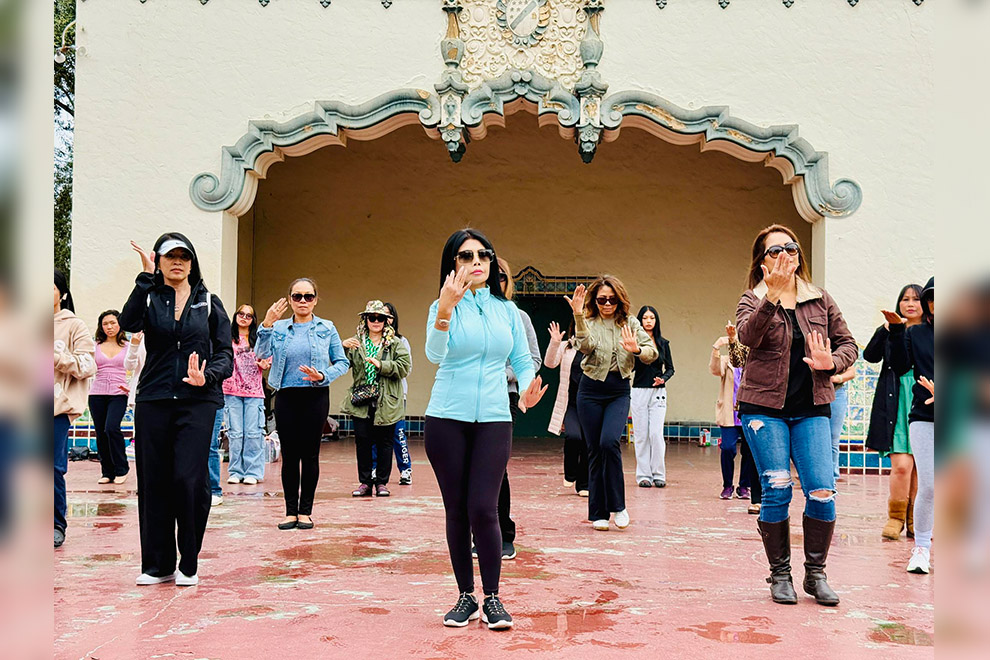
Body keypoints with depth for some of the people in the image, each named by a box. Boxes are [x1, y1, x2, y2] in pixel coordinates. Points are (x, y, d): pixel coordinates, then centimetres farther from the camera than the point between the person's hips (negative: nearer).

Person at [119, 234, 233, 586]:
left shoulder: (208, 302, 11)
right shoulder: (150, 298, 10)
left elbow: (225, 353, 7)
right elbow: (128, 323, -13)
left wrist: (207, 377, -13)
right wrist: (147, 277, -15)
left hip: (197, 402, -1)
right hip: (153, 399, 1)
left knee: (190, 478, -10)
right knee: (153, 481, 3)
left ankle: (189, 564, 5)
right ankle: (157, 565, 15)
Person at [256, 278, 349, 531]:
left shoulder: (327, 329, 4)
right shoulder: (279, 328, 7)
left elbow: (342, 363, 5)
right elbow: (262, 354, -8)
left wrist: (323, 376, -13)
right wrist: (266, 324, -19)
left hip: (315, 396, -1)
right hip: (286, 396, 1)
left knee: (310, 453, 2)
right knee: (289, 454, 4)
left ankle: (305, 510, 10)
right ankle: (290, 510, 11)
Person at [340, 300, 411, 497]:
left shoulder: (396, 344, 3)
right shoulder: (356, 342, 10)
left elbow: (404, 368, -7)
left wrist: (381, 365, -18)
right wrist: (343, 347, -17)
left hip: (386, 402, -2)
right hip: (361, 401, 2)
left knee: (384, 442, 4)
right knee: (362, 441, 2)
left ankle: (382, 482, 13)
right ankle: (365, 482, 11)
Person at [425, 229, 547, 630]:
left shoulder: (507, 309, 9)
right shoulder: (444, 307, 1)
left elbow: (523, 360, 11)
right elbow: (434, 354, -16)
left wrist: (527, 389, -10)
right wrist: (446, 309, -29)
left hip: (493, 420, 1)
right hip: (447, 419, -1)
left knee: (483, 509, -8)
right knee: (456, 510, 5)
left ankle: (492, 597, 6)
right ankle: (465, 596, 18)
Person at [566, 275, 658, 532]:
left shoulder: (630, 323, 6)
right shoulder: (588, 323, 1)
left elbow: (652, 353, 3)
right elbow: (585, 345, -20)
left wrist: (637, 349, -18)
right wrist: (578, 316, -32)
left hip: (620, 391, 0)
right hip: (591, 390, 0)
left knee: (609, 442, -20)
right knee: (595, 450, 2)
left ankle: (617, 505, -5)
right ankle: (598, 513, 11)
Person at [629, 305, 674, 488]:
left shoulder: (663, 343, 8)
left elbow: (670, 368, 13)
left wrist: (663, 379, -7)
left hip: (658, 393, 1)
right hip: (639, 392, -1)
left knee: (656, 434, -7)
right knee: (641, 435, 2)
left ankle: (658, 474, 3)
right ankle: (643, 475, 8)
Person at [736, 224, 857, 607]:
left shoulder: (820, 300, 11)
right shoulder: (753, 300, 1)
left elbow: (848, 344, 15)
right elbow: (748, 336, -21)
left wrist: (831, 362, -7)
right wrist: (772, 296, -35)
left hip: (812, 409, 3)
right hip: (764, 408, -2)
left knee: (822, 491, -6)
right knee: (776, 492, -4)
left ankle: (815, 574, 11)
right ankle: (779, 575, 13)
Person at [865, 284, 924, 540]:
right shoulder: (889, 330, 8)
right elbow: (870, 356, -8)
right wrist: (886, 330, -17)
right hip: (896, 405, -1)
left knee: (919, 466, 6)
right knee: (901, 465, -10)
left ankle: (915, 520, 20)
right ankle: (896, 517, 6)